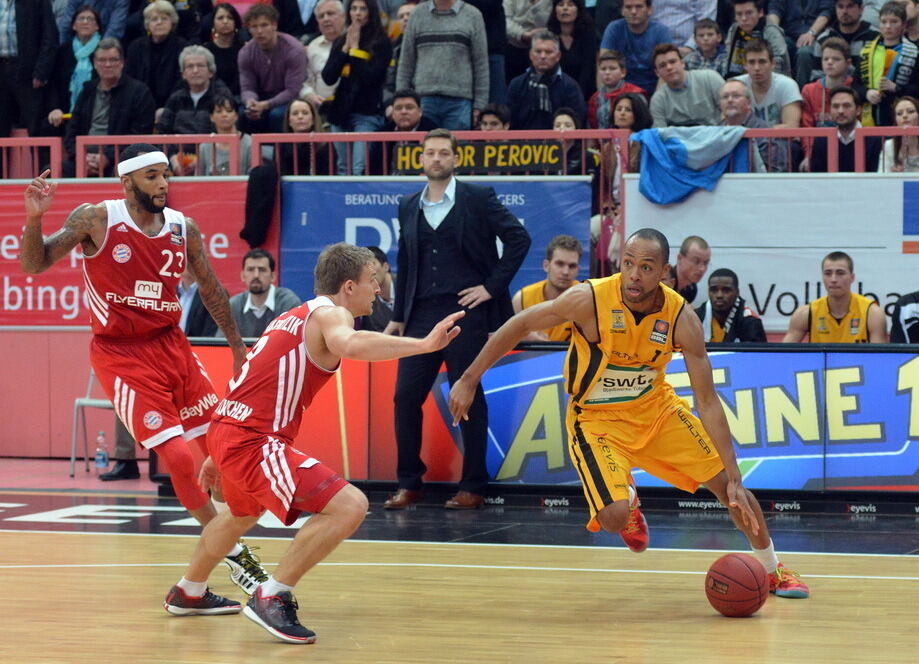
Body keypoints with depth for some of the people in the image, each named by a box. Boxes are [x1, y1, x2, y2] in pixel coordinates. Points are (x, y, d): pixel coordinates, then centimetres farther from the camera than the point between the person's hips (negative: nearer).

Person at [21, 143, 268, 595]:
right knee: (179, 457, -12)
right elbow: (34, 264, -11)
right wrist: (34, 218, -29)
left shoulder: (183, 228, 1)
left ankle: (234, 546, 23)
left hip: (171, 345, 5)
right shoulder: (96, 220, -11)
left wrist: (237, 346, 18)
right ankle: (232, 554, 3)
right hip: (120, 354, -5)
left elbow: (210, 289, 14)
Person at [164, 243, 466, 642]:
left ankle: (188, 594, 56)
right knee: (349, 506, -19)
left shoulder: (297, 317, 21)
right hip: (254, 441, -10)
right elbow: (350, 344, -34)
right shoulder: (329, 313, -8)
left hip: (227, 429, 10)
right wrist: (426, 344, -41)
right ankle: (271, 598, -16)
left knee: (242, 513, 39)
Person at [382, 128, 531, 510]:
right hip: (422, 314, 4)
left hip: (465, 311, -4)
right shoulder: (409, 207, 14)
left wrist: (493, 286, -8)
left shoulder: (478, 199, 1)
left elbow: (519, 239, -4)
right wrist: (399, 316, 13)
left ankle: (473, 487, 6)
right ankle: (408, 484, 8)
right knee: (406, 396, -1)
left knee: (468, 399, -1)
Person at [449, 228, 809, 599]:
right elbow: (520, 325, -12)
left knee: (729, 486, -1)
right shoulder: (589, 300, -27)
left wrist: (735, 480, -22)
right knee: (614, 518, -23)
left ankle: (773, 571, 25)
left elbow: (707, 402, -17)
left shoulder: (682, 320, -20)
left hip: (657, 408, 3)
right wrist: (469, 380, -11)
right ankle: (627, 501, 17)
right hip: (596, 419, -3)